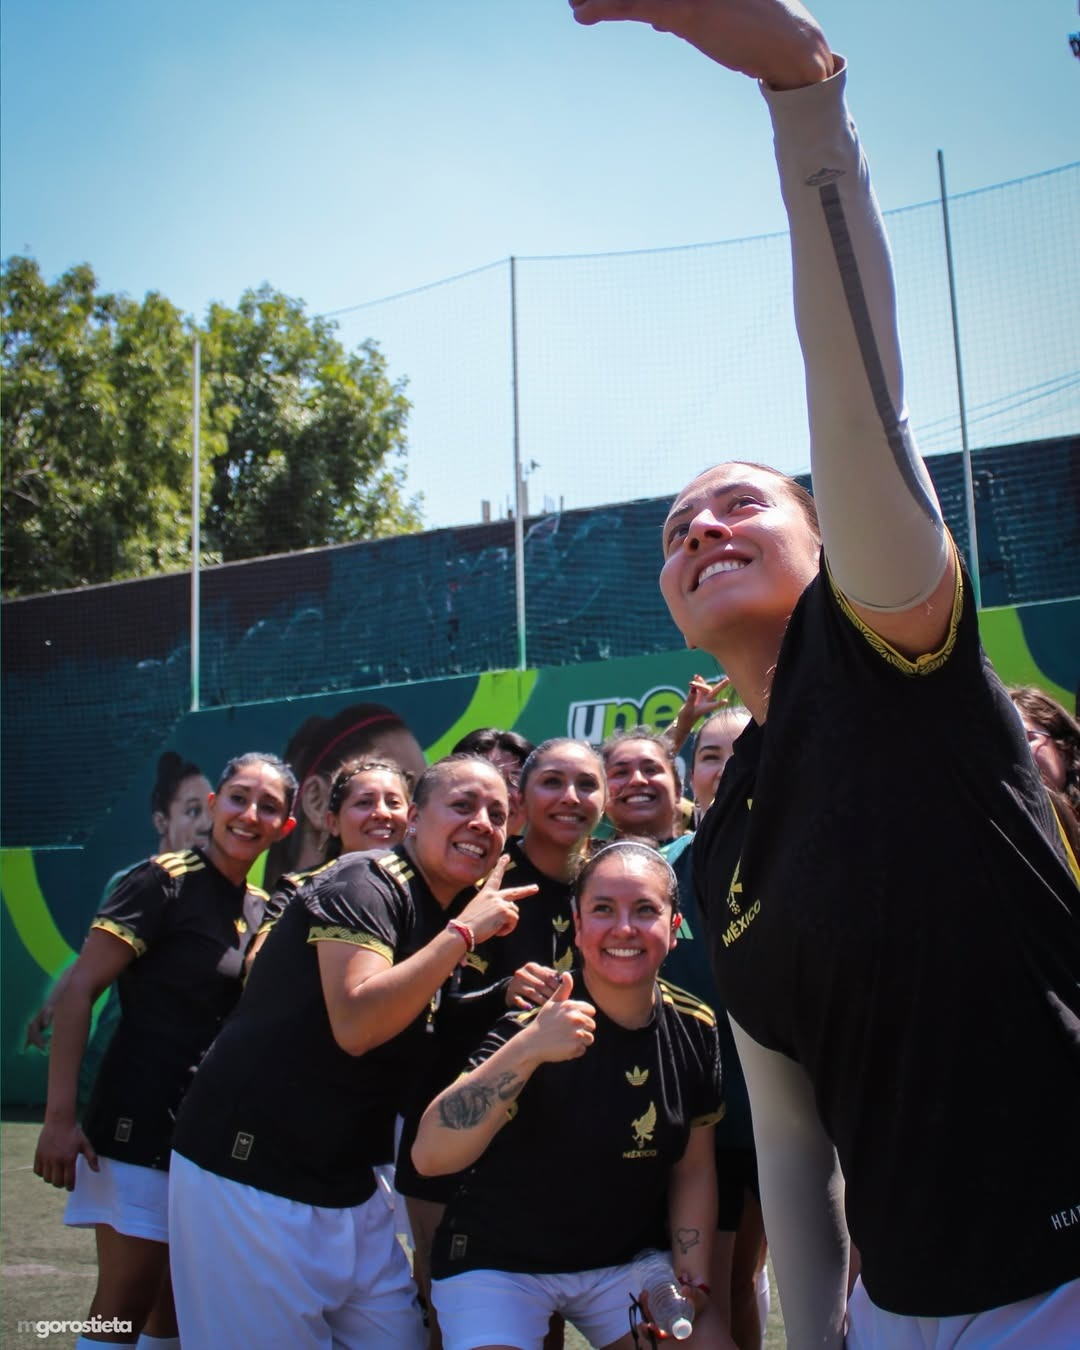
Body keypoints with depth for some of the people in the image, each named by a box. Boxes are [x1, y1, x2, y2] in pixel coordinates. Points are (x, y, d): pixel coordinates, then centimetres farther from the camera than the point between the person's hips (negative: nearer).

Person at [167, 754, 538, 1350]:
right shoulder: (364, 882, -16)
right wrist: (464, 933, -23)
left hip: (345, 1186, 8)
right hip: (250, 1173, -8)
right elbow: (355, 1024, -29)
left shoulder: (458, 912, 9)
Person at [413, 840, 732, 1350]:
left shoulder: (695, 1030, -7)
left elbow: (694, 1169, 5)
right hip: (498, 1264, -4)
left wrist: (693, 1284, -4)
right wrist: (525, 1051, -47)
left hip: (626, 1260, 5)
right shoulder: (534, 1023, -24)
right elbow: (430, 1156, -34)